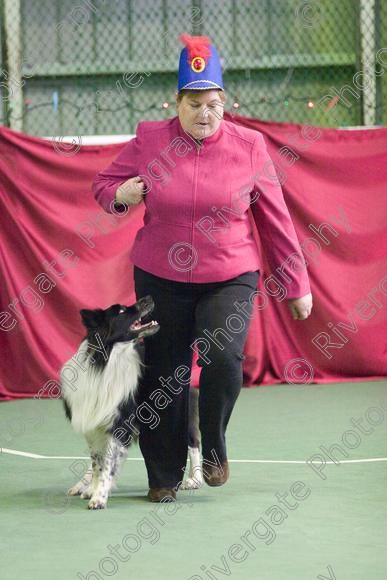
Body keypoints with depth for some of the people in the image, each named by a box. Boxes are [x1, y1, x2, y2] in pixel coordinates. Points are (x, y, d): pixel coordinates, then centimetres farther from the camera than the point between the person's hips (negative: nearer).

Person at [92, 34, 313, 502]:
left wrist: (296, 284, 5)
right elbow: (103, 184, 10)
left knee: (224, 358, -23)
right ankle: (164, 476, 23)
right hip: (160, 279, 1)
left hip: (229, 277, -1)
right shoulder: (149, 140, -4)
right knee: (163, 379, 5)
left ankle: (213, 447, 3)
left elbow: (275, 220, 2)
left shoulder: (248, 146, -4)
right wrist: (120, 194, -15)